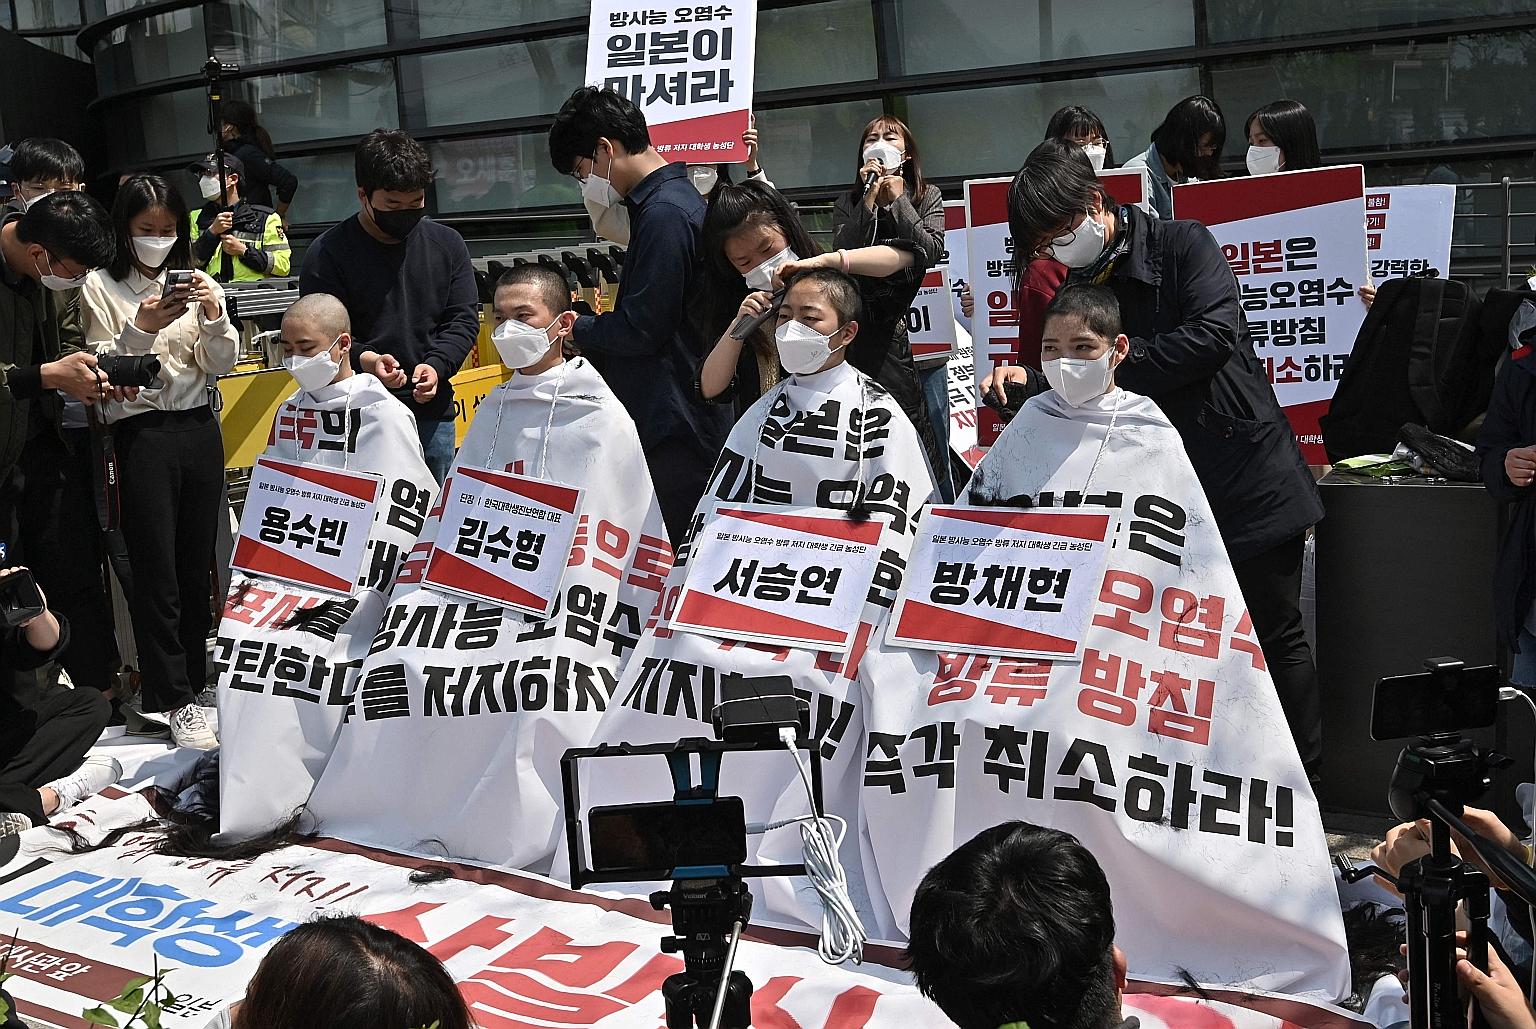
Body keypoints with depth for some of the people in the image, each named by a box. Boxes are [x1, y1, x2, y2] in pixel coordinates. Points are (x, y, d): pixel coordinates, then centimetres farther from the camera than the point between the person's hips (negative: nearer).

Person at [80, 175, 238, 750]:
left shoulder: (194, 283, 10)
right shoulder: (101, 288, -1)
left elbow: (221, 366, 6)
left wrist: (214, 316, -12)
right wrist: (141, 329, -20)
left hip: (199, 427, 4)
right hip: (142, 432, -4)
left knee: (198, 563, 9)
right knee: (157, 570, -3)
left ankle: (194, 677, 22)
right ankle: (174, 700, 2)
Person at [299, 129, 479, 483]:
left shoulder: (447, 244, 6)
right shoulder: (328, 252, -4)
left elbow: (463, 318, 5)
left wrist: (436, 365, -13)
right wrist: (362, 359, -26)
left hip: (433, 411, 4)